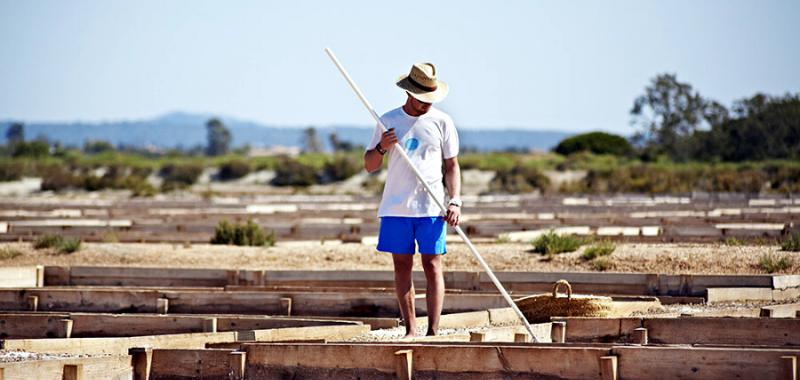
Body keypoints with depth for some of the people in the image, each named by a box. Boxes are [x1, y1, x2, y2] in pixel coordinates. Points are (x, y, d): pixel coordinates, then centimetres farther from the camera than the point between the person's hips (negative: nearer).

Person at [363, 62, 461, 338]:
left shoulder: (441, 122, 5)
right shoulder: (388, 121, 6)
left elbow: (452, 165, 9)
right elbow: (369, 166, 9)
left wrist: (455, 201, -4)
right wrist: (382, 147, -12)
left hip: (432, 208, -1)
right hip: (396, 207, 1)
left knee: (433, 266, -5)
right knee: (402, 266, 3)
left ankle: (433, 332, -7)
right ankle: (410, 329, 9)